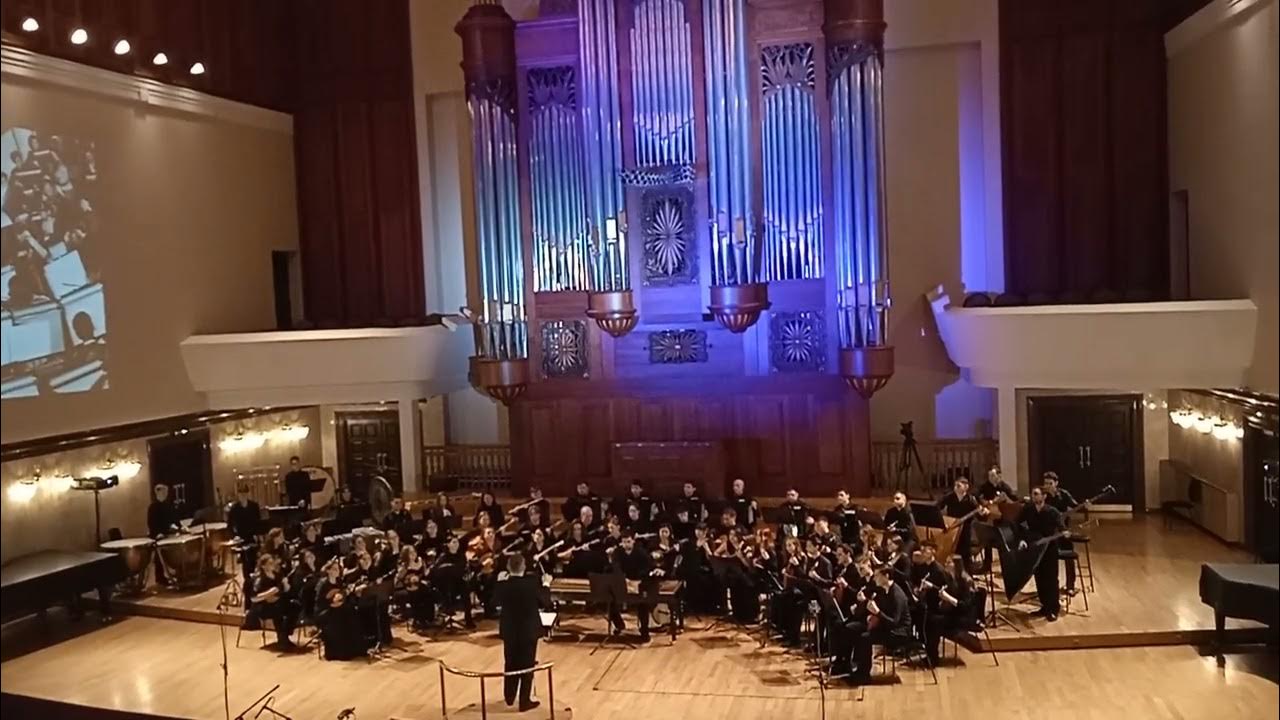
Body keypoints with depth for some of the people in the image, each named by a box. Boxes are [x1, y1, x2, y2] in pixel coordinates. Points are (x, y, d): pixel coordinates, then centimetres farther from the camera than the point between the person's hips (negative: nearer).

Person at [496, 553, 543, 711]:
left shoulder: (502, 585, -13)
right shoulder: (532, 583, -20)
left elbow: (497, 601, 4)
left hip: (509, 630, 3)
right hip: (529, 629, -3)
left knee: (510, 663, 20)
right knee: (527, 665, 8)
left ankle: (509, 696, 33)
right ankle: (525, 701, 12)